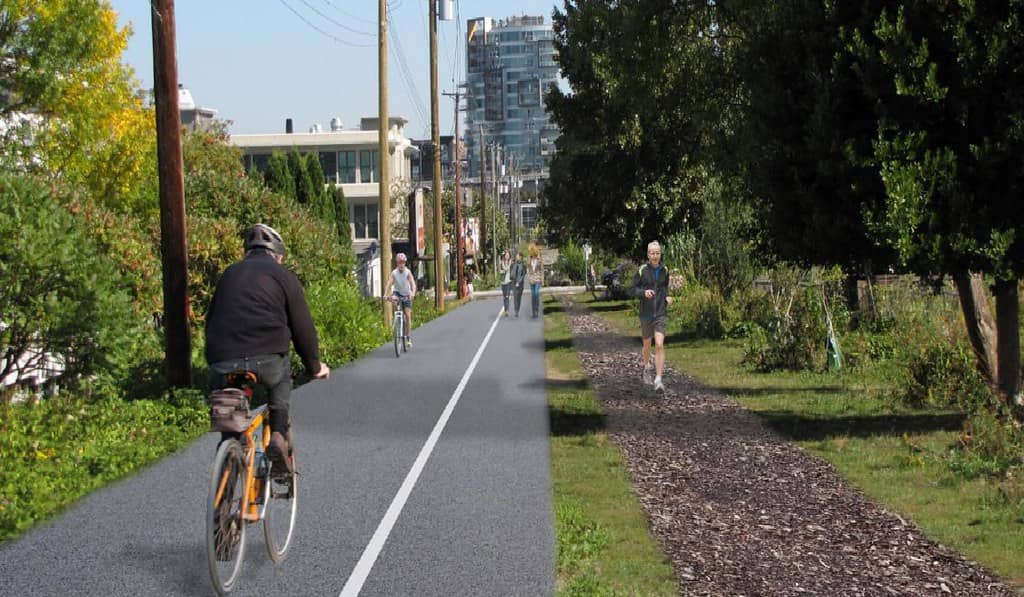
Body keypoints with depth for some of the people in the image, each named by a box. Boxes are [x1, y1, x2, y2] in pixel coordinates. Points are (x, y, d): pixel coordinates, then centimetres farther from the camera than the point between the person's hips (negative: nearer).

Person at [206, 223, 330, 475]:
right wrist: (314, 365, 23)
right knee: (281, 381, 29)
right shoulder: (284, 276, 12)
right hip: (266, 359, -2)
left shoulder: (229, 274, 24)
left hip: (223, 362, 2)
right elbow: (302, 326, 11)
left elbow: (211, 320, 28)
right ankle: (279, 433, 10)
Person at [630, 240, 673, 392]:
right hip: (646, 314, -1)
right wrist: (644, 292, -23)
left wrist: (667, 297, 1)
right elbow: (632, 290, -5)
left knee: (659, 345, -14)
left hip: (660, 314, 1)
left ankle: (658, 380, -16)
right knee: (647, 345, 14)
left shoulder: (664, 270, 2)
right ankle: (646, 367, 44)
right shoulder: (642, 270, -8)